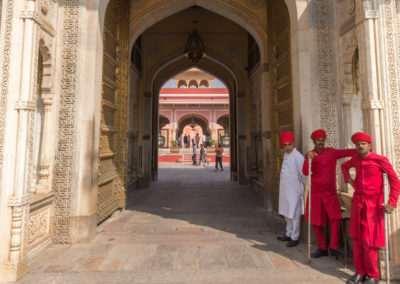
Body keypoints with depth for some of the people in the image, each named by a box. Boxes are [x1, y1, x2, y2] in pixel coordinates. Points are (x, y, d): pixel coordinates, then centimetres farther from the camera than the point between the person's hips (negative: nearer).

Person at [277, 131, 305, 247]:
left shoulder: (298, 156, -18)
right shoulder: (285, 155, 9)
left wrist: (303, 186, -6)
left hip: (294, 190, -9)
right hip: (285, 189, 9)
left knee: (294, 215, 3)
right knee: (286, 213, 20)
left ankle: (294, 238, 17)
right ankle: (289, 234, 36)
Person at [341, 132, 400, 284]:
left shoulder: (380, 160, -10)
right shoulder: (356, 159, 6)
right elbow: (344, 166, 27)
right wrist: (348, 179, 11)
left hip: (373, 205, -5)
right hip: (357, 203, 5)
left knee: (368, 241, -2)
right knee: (357, 239, 9)